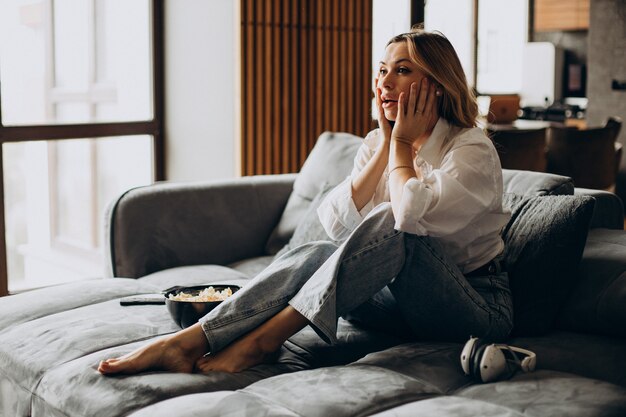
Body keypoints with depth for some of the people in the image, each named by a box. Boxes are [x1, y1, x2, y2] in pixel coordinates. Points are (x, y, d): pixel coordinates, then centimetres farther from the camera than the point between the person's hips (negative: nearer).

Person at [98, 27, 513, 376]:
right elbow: (336, 222, -8)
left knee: (388, 225, -31)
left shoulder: (473, 149, -12)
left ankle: (262, 340, -33)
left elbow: (411, 216, -32)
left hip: (479, 305, -5)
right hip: (405, 296, 5)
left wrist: (402, 143, -15)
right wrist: (386, 145, -11)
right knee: (313, 253, -22)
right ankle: (190, 341, -33)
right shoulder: (375, 142, 7)